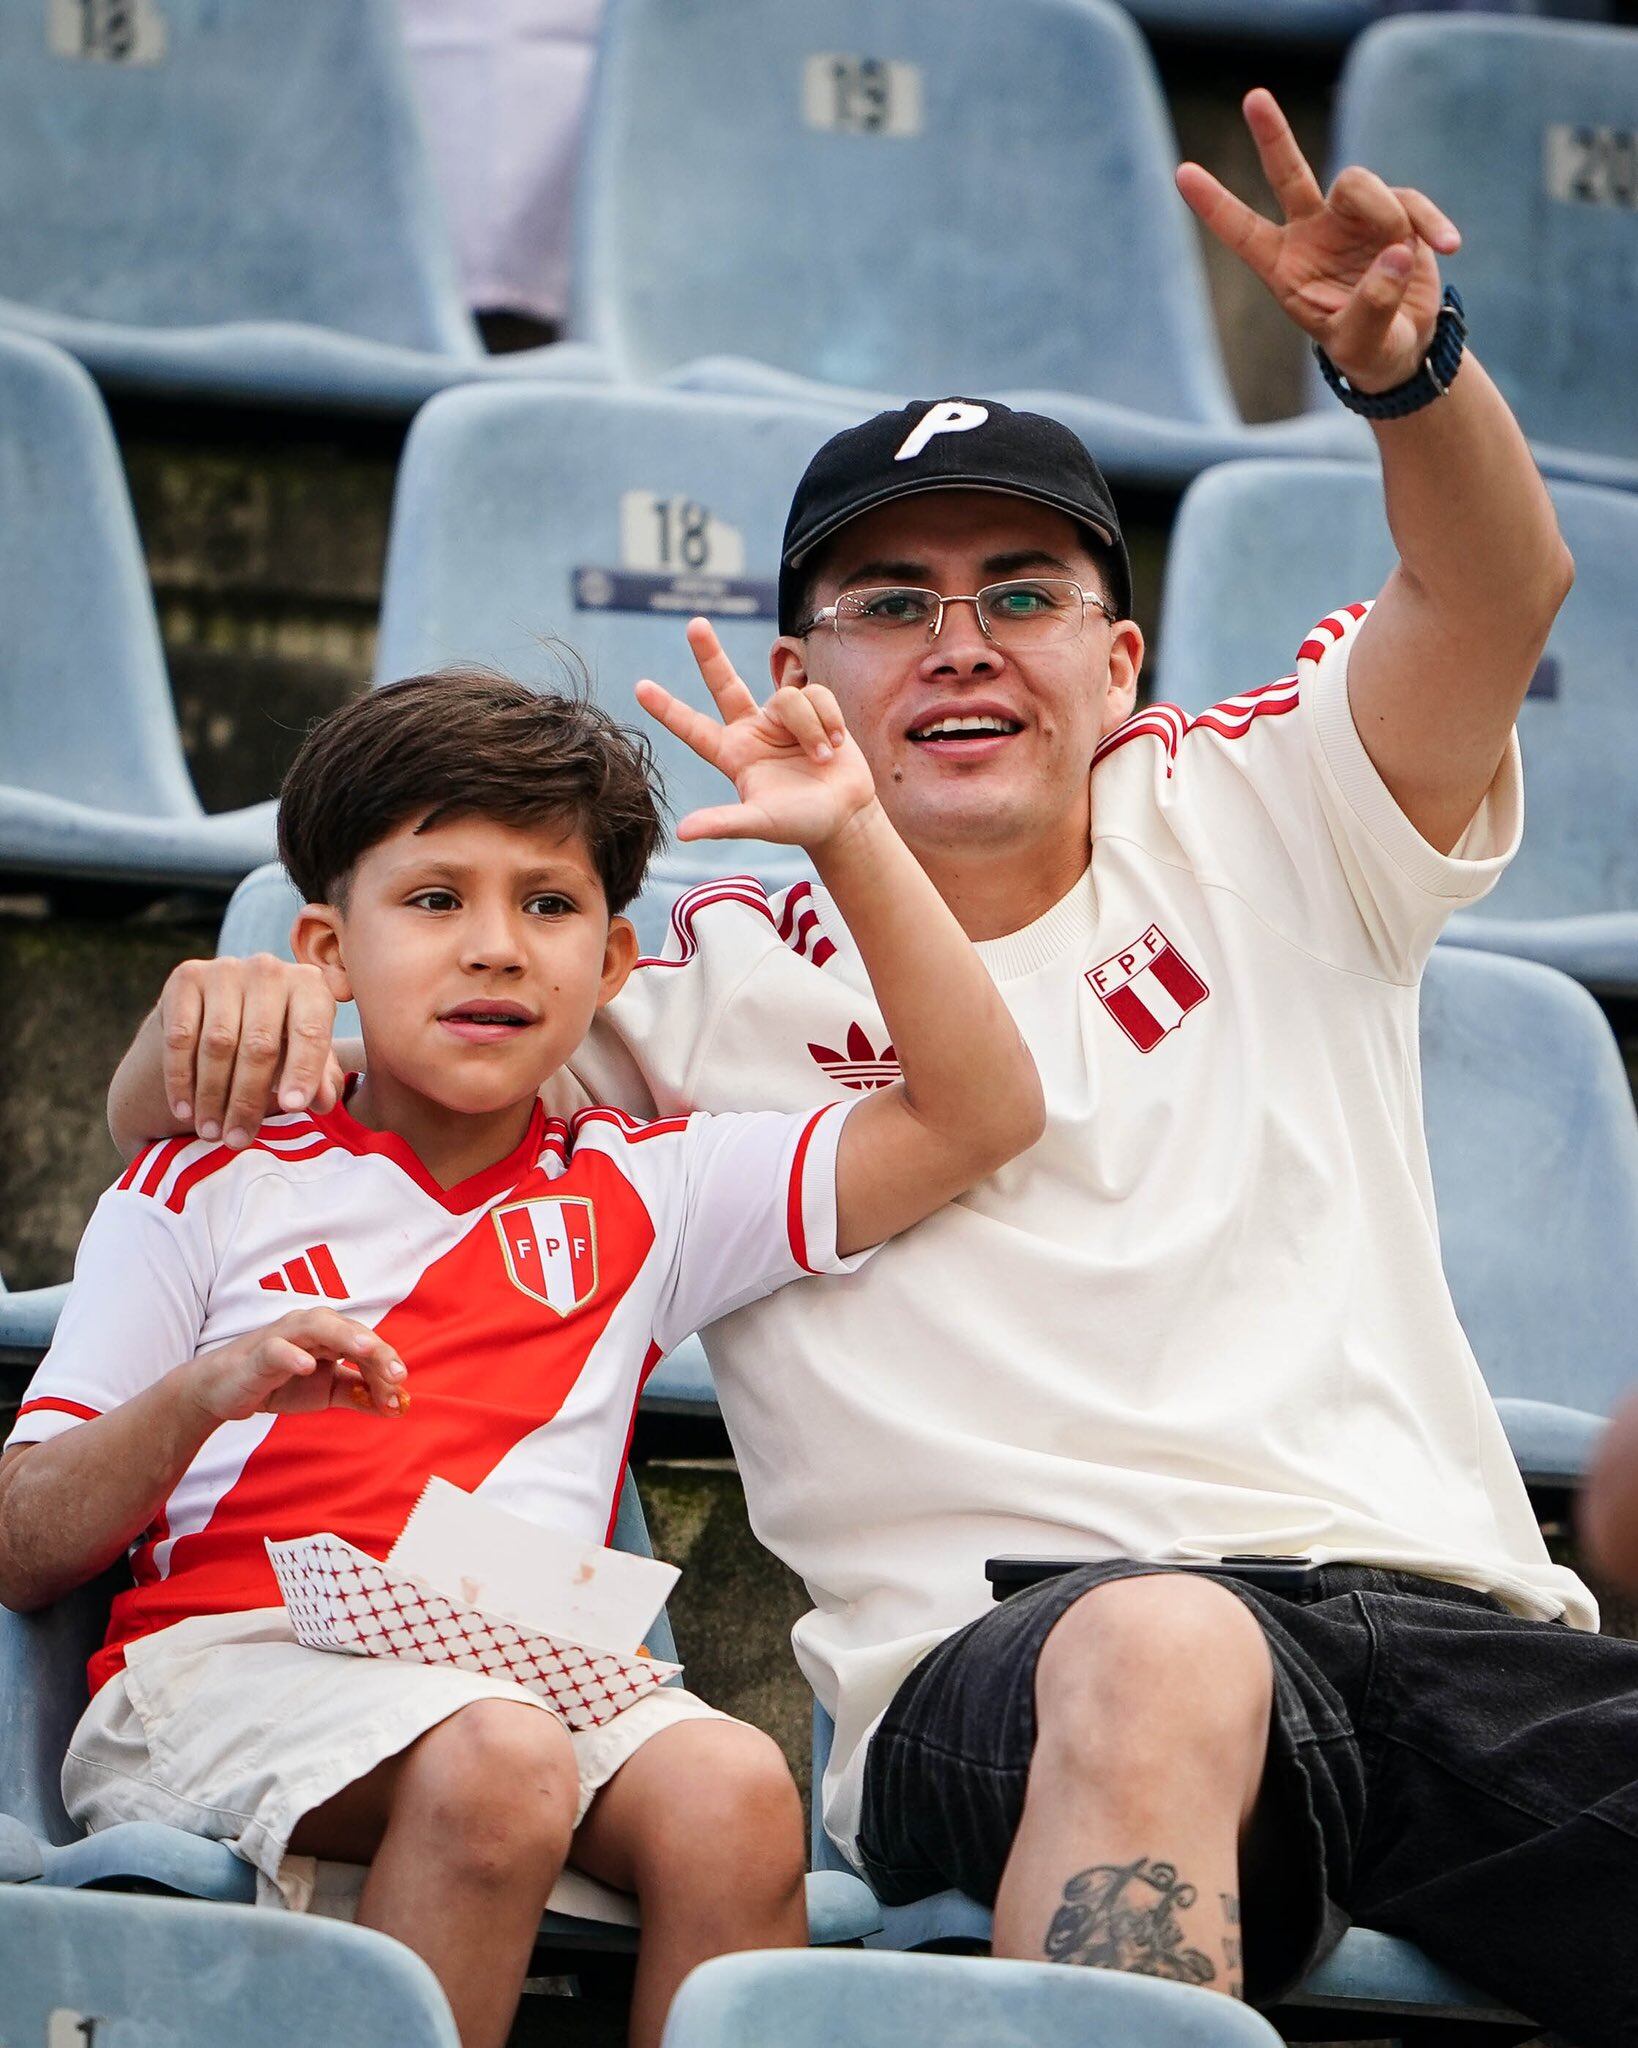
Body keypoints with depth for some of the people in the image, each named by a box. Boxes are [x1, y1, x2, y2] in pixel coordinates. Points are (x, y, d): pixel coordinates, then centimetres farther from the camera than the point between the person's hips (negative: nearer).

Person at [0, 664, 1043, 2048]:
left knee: (732, 1791, -30)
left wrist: (852, 836, 10)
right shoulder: (211, 1192, 15)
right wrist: (199, 1397, -11)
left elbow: (979, 1113, 17)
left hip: (540, 1677, 3)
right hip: (227, 1662, -3)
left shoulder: (639, 1195, 24)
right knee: (493, 1760, -35)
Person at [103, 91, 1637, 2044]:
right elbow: (185, 1129, 20)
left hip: (1455, 1620, 2)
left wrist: (1404, 358, -15)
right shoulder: (709, 993, 19)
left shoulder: (1255, 836, 23)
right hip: (1001, 1670, -2)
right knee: (1158, 1646, -41)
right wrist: (241, 1004, -5)